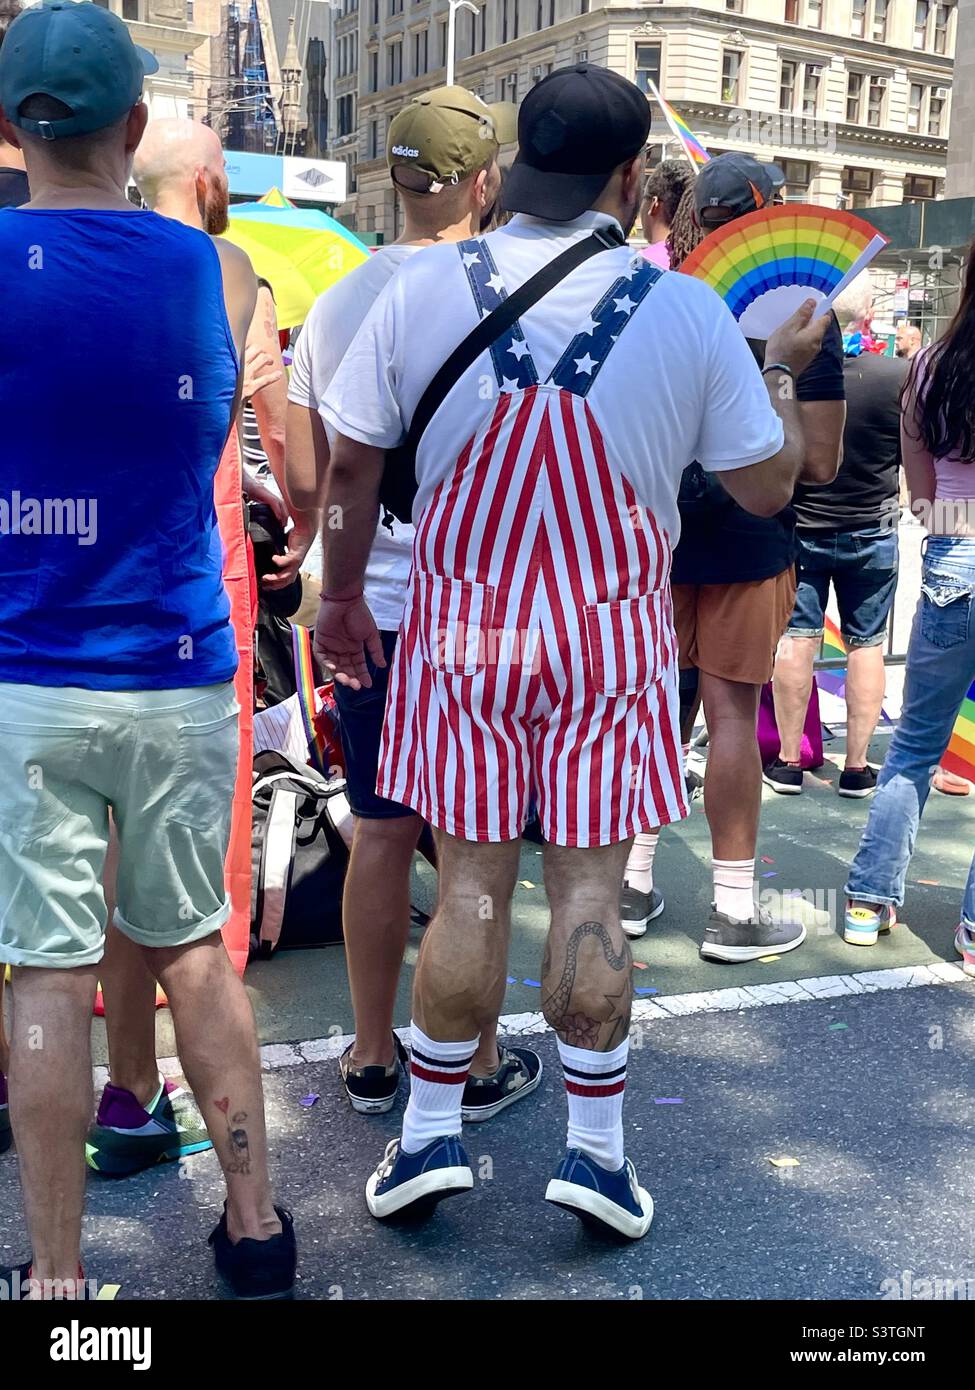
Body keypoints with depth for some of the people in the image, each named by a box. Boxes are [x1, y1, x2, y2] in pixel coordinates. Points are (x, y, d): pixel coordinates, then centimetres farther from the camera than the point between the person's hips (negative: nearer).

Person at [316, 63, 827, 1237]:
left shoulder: (423, 289, -5)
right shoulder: (686, 310, -7)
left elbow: (352, 463, 0)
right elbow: (768, 486, 0)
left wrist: (342, 594, 14)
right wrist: (783, 371, 18)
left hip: (464, 626, 1)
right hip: (611, 636, -1)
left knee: (470, 885, 9)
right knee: (588, 889, 7)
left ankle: (431, 1134, 20)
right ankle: (596, 1149, 18)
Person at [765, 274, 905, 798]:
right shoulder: (899, 377, -15)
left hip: (798, 528, 1)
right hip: (872, 533, 0)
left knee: (795, 639, 8)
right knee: (866, 644, 8)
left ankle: (788, 761, 14)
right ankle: (857, 767, 13)